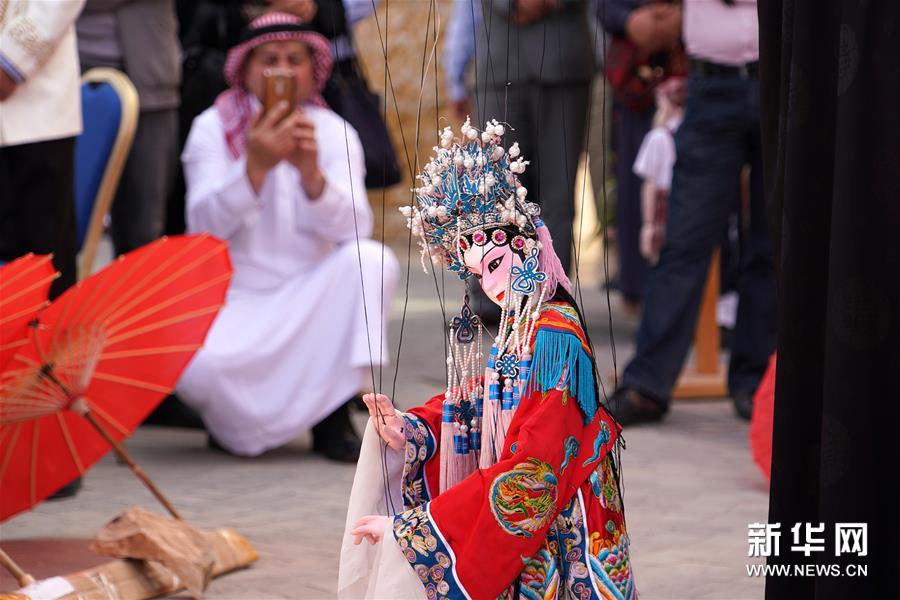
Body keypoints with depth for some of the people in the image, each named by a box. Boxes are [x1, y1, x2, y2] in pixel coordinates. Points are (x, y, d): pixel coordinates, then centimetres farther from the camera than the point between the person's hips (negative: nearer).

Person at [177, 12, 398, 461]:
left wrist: (311, 172, -34)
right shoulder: (213, 129, -3)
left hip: (308, 300, 3)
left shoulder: (334, 133, 0)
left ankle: (333, 415, -17)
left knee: (371, 260, -27)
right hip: (234, 299, -2)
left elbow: (355, 229, -16)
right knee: (196, 365, -34)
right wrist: (255, 167, -34)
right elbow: (204, 226, -19)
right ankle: (242, 422, 3)